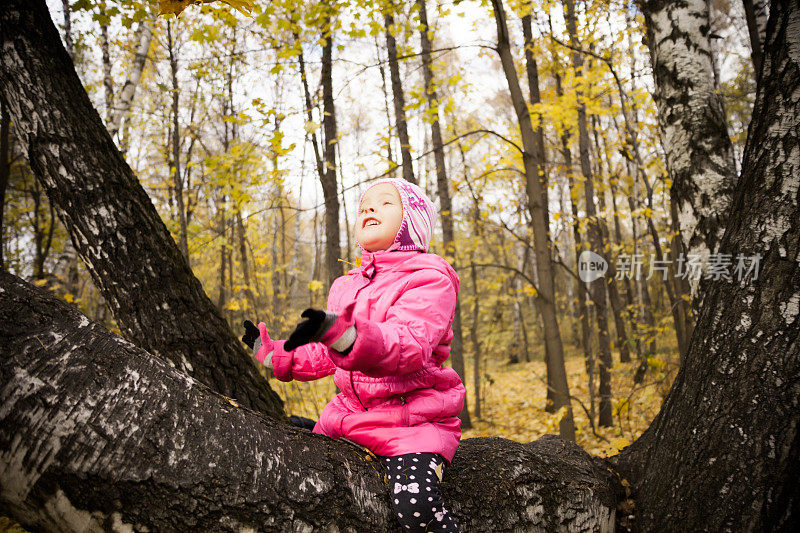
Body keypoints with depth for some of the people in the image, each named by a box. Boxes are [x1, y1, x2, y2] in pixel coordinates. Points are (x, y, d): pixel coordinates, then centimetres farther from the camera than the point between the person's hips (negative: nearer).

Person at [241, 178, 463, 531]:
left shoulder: (429, 279, -8)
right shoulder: (345, 286, 16)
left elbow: (409, 346, -27)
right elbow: (326, 356, 25)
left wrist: (346, 336, -44)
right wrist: (274, 354, 17)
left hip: (411, 419, -6)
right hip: (349, 414, 7)